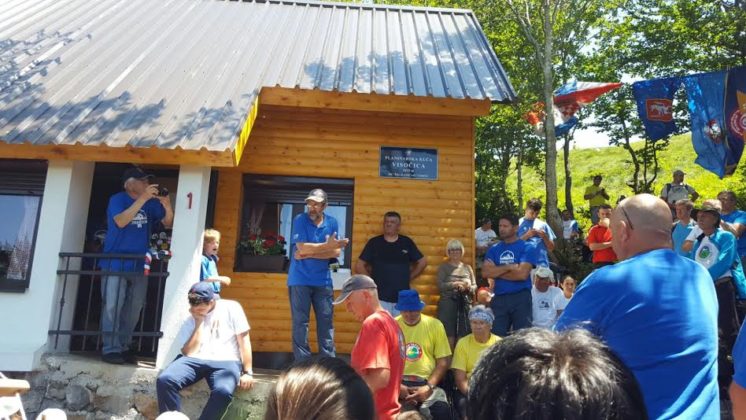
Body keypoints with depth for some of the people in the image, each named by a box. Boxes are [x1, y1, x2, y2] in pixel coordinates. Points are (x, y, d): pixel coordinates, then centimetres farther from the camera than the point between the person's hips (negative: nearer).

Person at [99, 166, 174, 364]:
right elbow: (120, 221, -24)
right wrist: (143, 198, -29)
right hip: (115, 264, -4)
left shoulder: (152, 202, 6)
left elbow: (168, 223, 3)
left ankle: (123, 347, 19)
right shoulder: (117, 199, -7)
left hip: (140, 266, 5)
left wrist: (167, 206, -18)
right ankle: (110, 349, 1)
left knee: (133, 310, 8)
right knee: (112, 307, -6)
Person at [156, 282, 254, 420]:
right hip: (195, 360, 3)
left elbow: (244, 340, 1)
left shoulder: (231, 308, 2)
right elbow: (188, 353, 1)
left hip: (226, 362, -3)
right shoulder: (191, 319, 10)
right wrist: (199, 322, -4)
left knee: (223, 391, -36)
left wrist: (248, 372, -5)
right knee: (164, 380, -25)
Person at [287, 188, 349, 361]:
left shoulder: (332, 222, 4)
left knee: (326, 321, 6)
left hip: (323, 281, 3)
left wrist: (309, 254, -11)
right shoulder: (300, 220, -5)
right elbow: (302, 248, -16)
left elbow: (336, 252, -4)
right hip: (300, 280, -3)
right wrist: (327, 246, -17)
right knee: (300, 322, 1)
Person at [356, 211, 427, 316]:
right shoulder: (374, 242, 1)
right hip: (380, 298, -2)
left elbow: (422, 262, 14)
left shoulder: (407, 242, 5)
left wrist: (409, 277, 9)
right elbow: (359, 266, 3)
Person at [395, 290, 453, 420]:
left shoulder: (435, 325, 4)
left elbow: (443, 362, 4)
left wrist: (429, 387, -9)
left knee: (442, 409, -27)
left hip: (427, 381, 1)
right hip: (399, 382, -1)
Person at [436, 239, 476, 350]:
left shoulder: (467, 267, 15)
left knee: (463, 337, -1)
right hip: (448, 304, -3)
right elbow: (440, 285, -6)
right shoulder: (443, 267, 6)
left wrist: (467, 288, -10)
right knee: (449, 336, -8)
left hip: (465, 305, 3)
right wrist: (456, 284, -16)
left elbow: (475, 286, 11)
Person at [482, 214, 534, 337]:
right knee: (497, 336, 6)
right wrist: (509, 267, -11)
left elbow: (522, 274, -15)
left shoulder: (526, 248, -2)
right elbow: (485, 272, -4)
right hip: (499, 298, 4)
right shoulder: (494, 249, 9)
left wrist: (497, 273, -6)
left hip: (521, 297, -3)